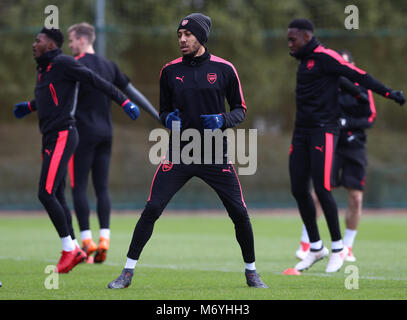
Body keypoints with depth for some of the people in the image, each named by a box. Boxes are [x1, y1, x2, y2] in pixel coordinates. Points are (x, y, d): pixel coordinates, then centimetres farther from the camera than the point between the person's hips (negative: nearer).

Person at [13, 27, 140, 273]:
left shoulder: (63, 63, -11)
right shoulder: (43, 68, 17)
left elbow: (96, 81, -14)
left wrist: (124, 102, -20)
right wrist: (29, 107, 22)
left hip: (62, 136, -9)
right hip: (51, 137, 9)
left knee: (46, 194, -13)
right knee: (57, 196, 10)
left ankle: (68, 248, -6)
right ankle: (74, 249, 16)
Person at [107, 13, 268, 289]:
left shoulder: (224, 69, 0)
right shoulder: (170, 70, 5)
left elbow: (240, 110, 6)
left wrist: (223, 120, -13)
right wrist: (168, 118, -9)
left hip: (215, 155, -1)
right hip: (179, 154, 1)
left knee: (240, 214, -3)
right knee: (152, 209, -11)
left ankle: (251, 271, 18)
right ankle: (127, 273, -2)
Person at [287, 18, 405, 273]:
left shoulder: (324, 57, -9)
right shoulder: (305, 61, 17)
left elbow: (358, 76, -16)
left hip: (323, 131, -9)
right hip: (302, 132, 9)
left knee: (322, 189, -12)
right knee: (299, 190, 6)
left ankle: (338, 247, 2)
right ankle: (316, 247, 17)